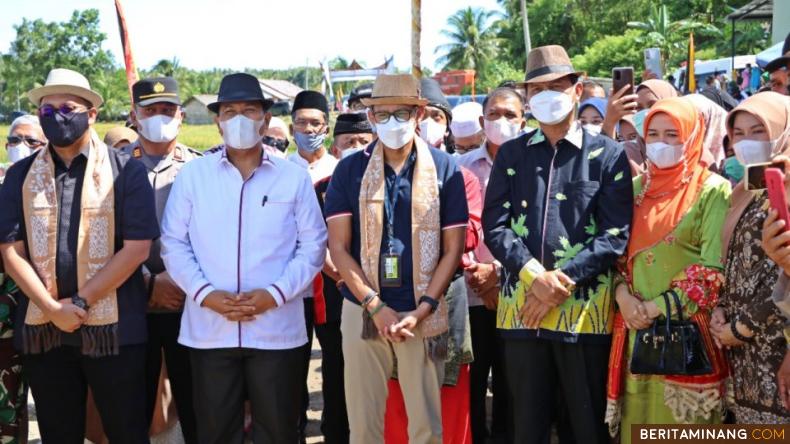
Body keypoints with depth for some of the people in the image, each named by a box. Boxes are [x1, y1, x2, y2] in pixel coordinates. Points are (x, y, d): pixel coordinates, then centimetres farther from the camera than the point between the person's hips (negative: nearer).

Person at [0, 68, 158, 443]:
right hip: (42, 329, 3)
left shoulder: (126, 171, -2)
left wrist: (80, 302, -11)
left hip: (112, 328, -3)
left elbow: (136, 248, -9)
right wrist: (52, 309, -10)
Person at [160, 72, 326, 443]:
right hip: (209, 330, 1)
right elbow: (173, 244, 4)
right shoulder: (192, 175, 5)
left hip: (277, 329, 0)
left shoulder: (294, 177, 3)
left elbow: (313, 245, 2)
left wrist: (275, 294, -12)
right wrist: (205, 294, -10)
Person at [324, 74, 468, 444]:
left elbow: (452, 248, 1)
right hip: (363, 312, 1)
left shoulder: (444, 169, 2)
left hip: (423, 315, -1)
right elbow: (338, 247, 0)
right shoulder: (350, 170, 3)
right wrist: (376, 306, -10)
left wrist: (422, 310, -9)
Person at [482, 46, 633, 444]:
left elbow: (616, 234, -5)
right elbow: (494, 227, 2)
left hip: (585, 307, -2)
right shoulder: (511, 154, 10)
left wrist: (561, 278, -14)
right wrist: (536, 277, -13)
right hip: (521, 307, 3)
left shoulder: (608, 154, 2)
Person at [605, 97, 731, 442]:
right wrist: (622, 294, -7)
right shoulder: (635, 189, 12)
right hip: (637, 329, 4)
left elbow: (714, 268, -12)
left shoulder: (713, 191, -4)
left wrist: (658, 307, -13)